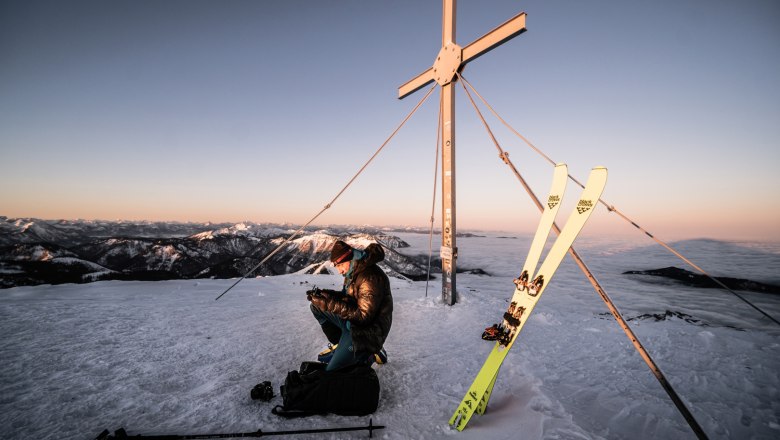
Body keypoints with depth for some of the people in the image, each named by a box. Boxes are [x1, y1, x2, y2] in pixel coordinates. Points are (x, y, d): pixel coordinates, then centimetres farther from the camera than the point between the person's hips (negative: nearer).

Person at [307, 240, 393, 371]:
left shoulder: (370, 278, -29)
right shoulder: (354, 271, 0)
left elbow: (364, 316, -28)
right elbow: (347, 297, 9)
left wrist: (332, 305, -31)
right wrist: (325, 294, -9)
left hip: (366, 330, -9)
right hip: (351, 321, 9)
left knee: (331, 372, -7)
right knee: (316, 306, 5)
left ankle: (372, 354, 8)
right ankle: (339, 343, 14)